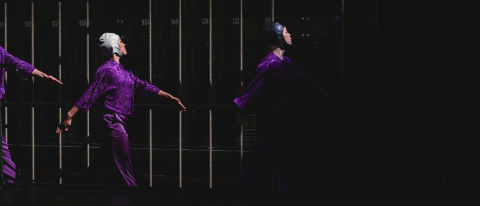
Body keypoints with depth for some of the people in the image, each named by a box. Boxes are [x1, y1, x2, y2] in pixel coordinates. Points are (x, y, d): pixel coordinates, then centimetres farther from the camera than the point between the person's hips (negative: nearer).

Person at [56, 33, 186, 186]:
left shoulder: (124, 72, 17)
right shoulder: (106, 69, -9)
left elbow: (143, 87, 17)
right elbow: (90, 95, -14)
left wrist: (170, 98, 15)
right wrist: (69, 116, -18)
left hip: (120, 122, 9)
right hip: (113, 121, -9)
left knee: (104, 162, 12)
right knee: (126, 169, -5)